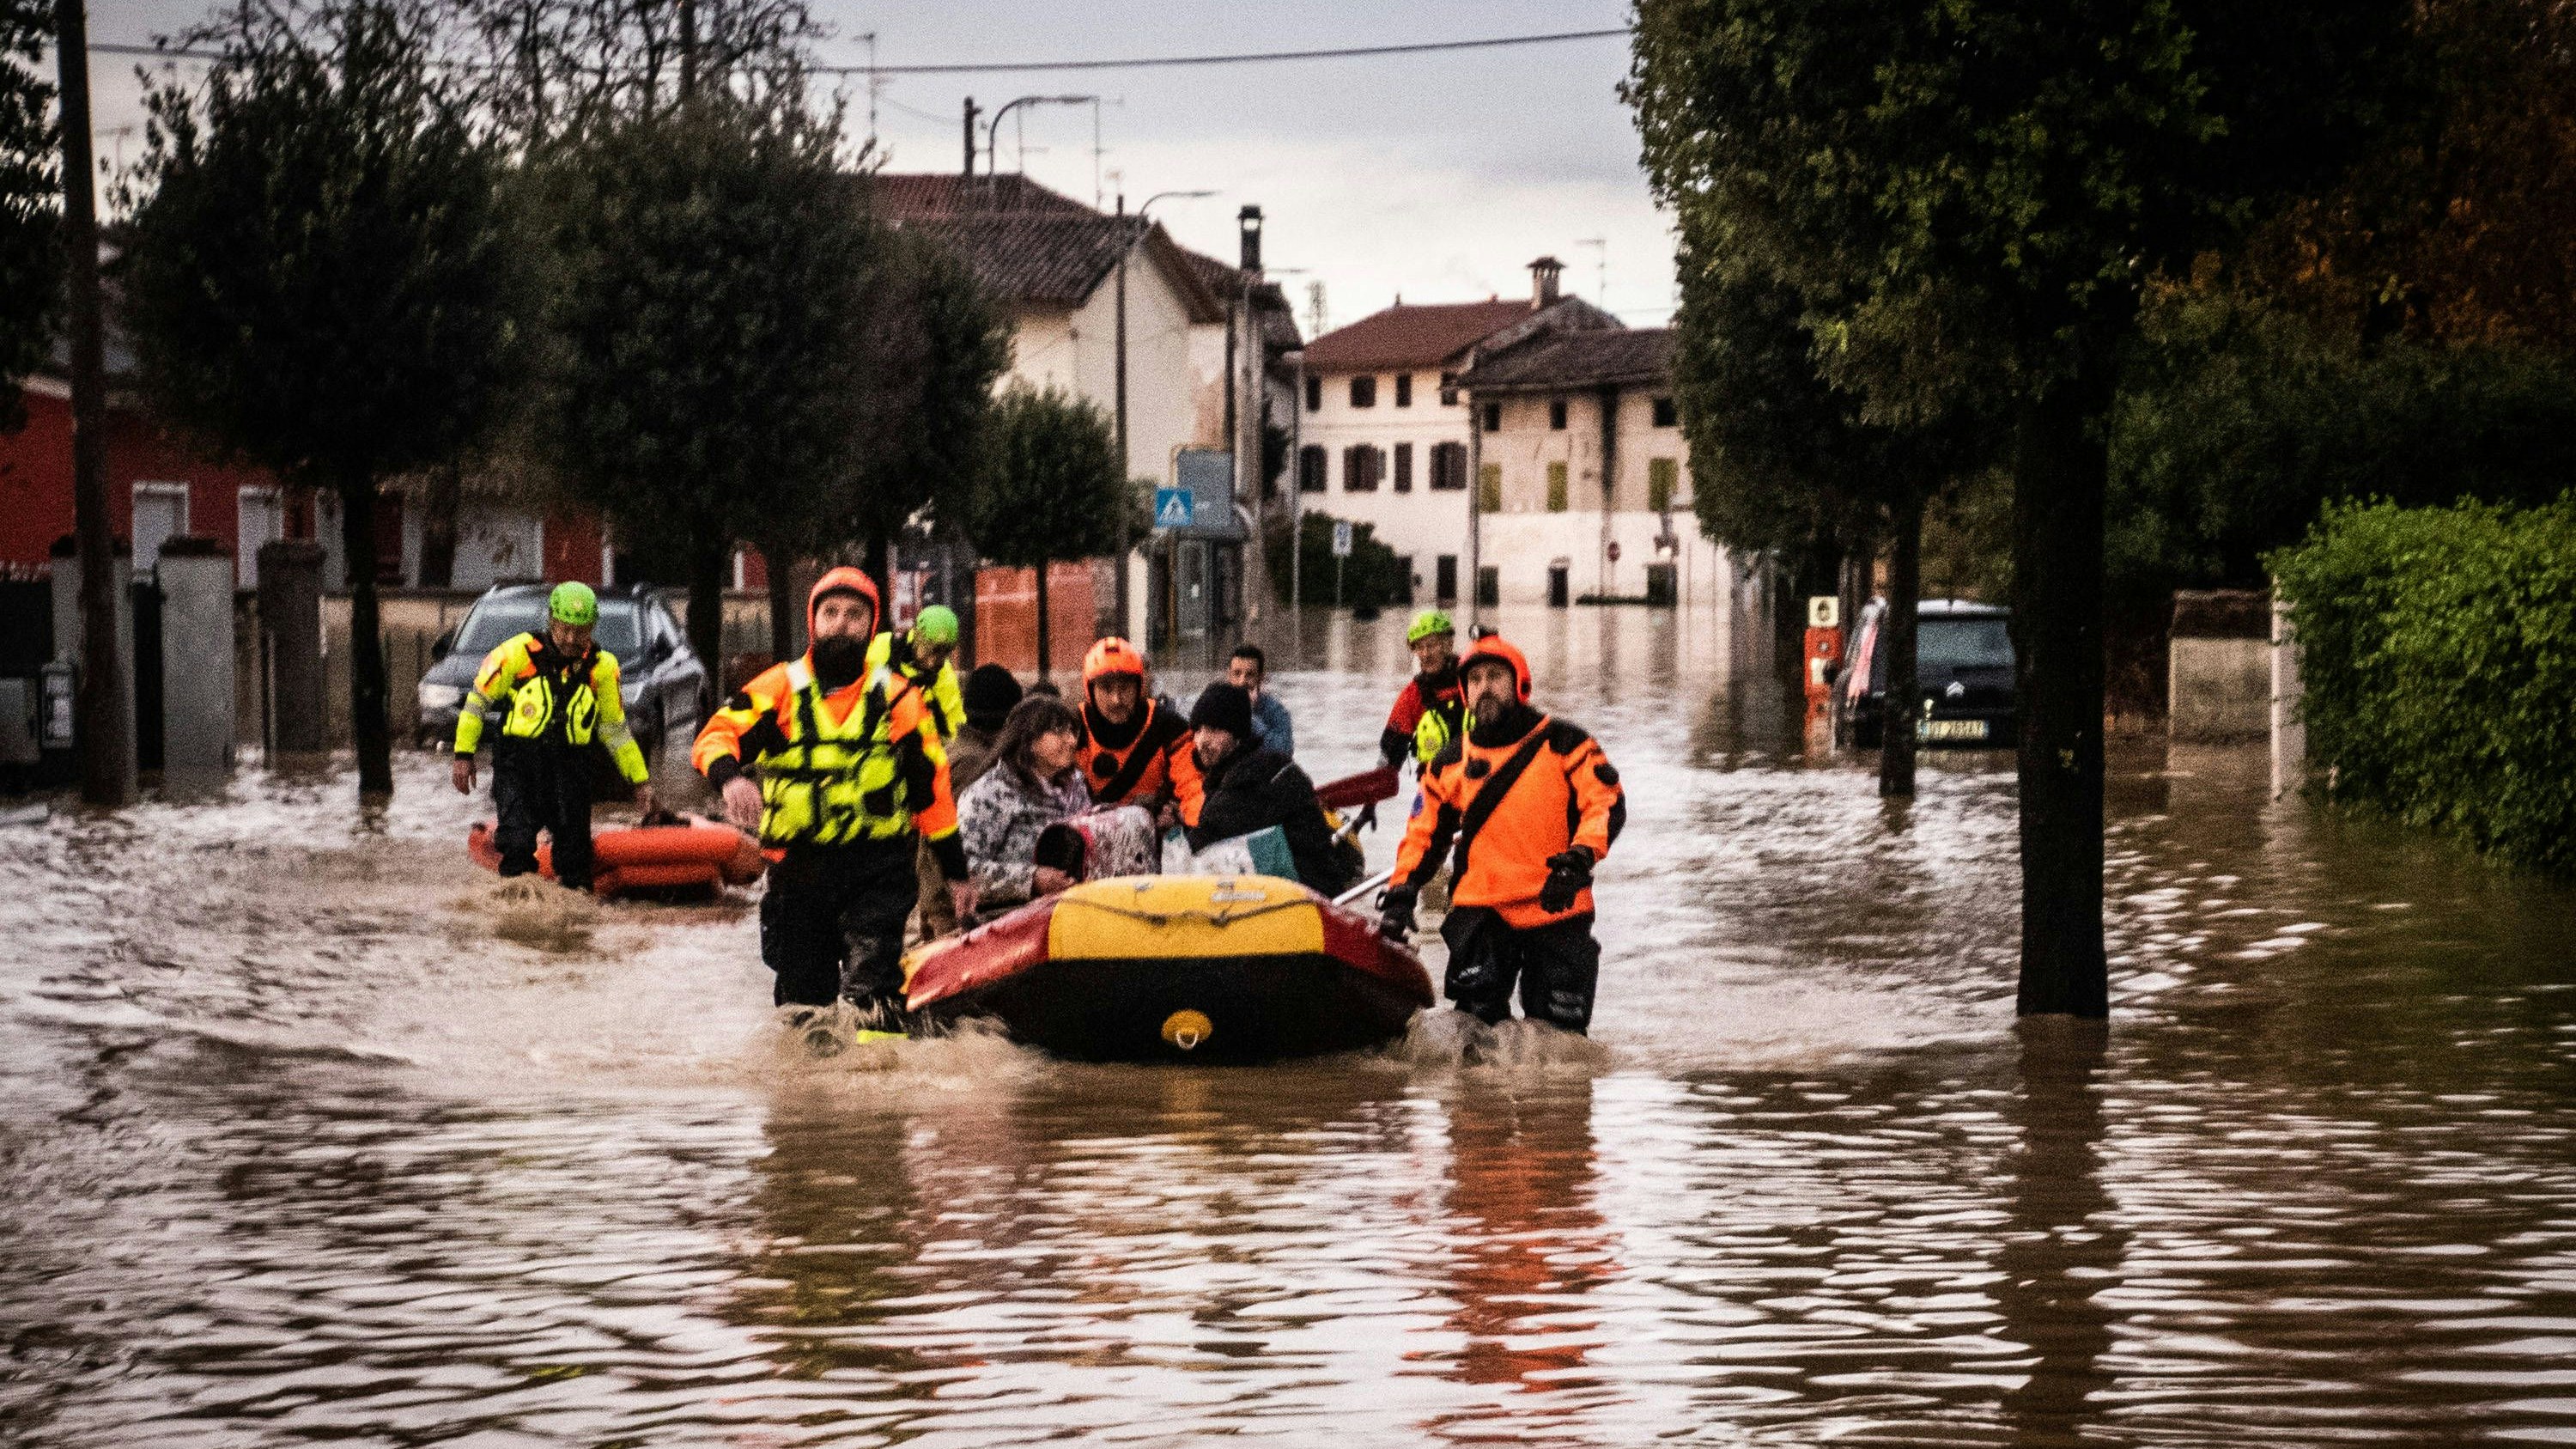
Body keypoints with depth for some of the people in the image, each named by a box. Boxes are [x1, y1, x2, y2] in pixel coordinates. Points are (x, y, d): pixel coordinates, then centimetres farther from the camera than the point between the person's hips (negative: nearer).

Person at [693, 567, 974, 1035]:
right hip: (798, 865, 2)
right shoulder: (779, 688, 5)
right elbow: (715, 736, -7)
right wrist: (730, 776, -31)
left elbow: (932, 786, 12)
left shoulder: (897, 698, 7)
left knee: (872, 979, -22)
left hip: (876, 868, -2)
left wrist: (955, 870, 13)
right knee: (801, 987, 12)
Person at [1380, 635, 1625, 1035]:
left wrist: (1579, 860, -22)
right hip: (1480, 911, 2)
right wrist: (1401, 894, 5)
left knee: (1559, 1036, -3)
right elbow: (1424, 831, 17)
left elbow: (1607, 803, -6)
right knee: (1477, 1021, -13)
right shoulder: (1451, 762, 12)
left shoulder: (1563, 744, 2)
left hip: (1557, 909, -2)